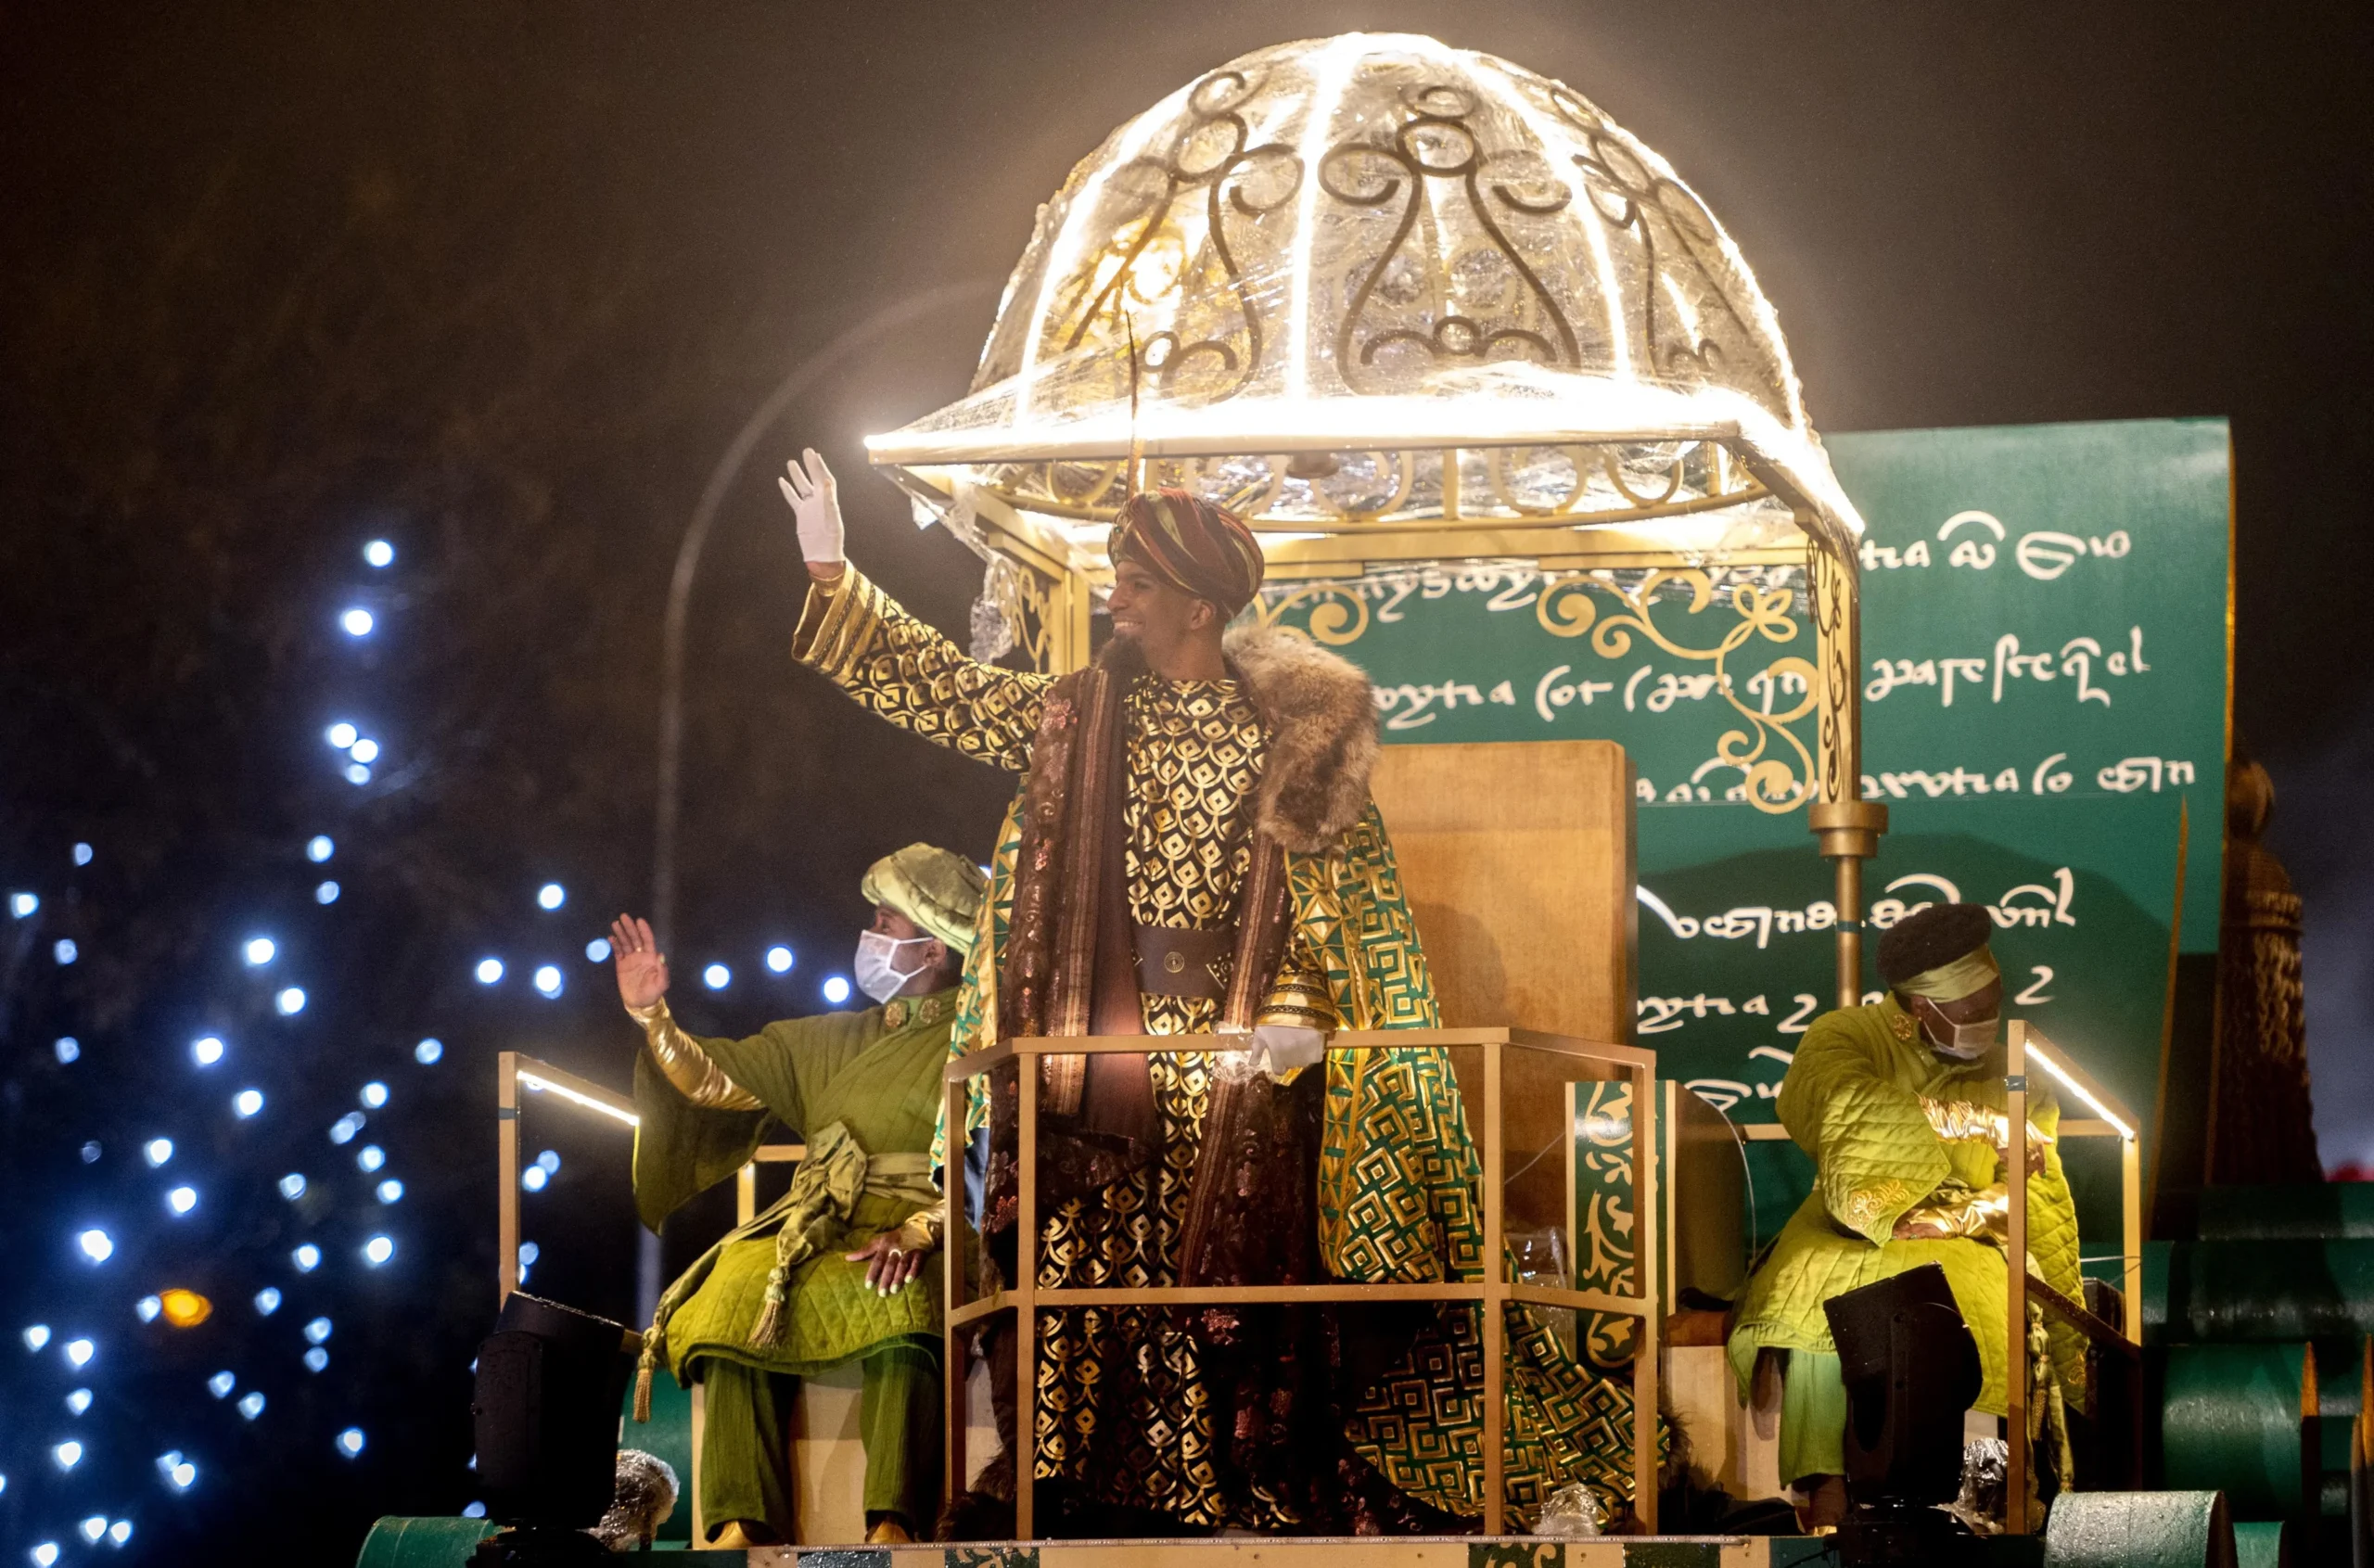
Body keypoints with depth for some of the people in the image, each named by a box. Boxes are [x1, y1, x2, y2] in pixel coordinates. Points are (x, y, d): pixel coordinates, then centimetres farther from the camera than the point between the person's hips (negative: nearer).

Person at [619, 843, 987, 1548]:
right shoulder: (832, 1042, 27)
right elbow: (715, 1078, 25)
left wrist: (919, 1231, -23)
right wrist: (652, 1017, 9)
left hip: (929, 1245, -5)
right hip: (815, 1234, 5)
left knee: (901, 1306, -40)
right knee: (739, 1295, -28)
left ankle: (893, 1526, -49)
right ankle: (742, 1526, -38)